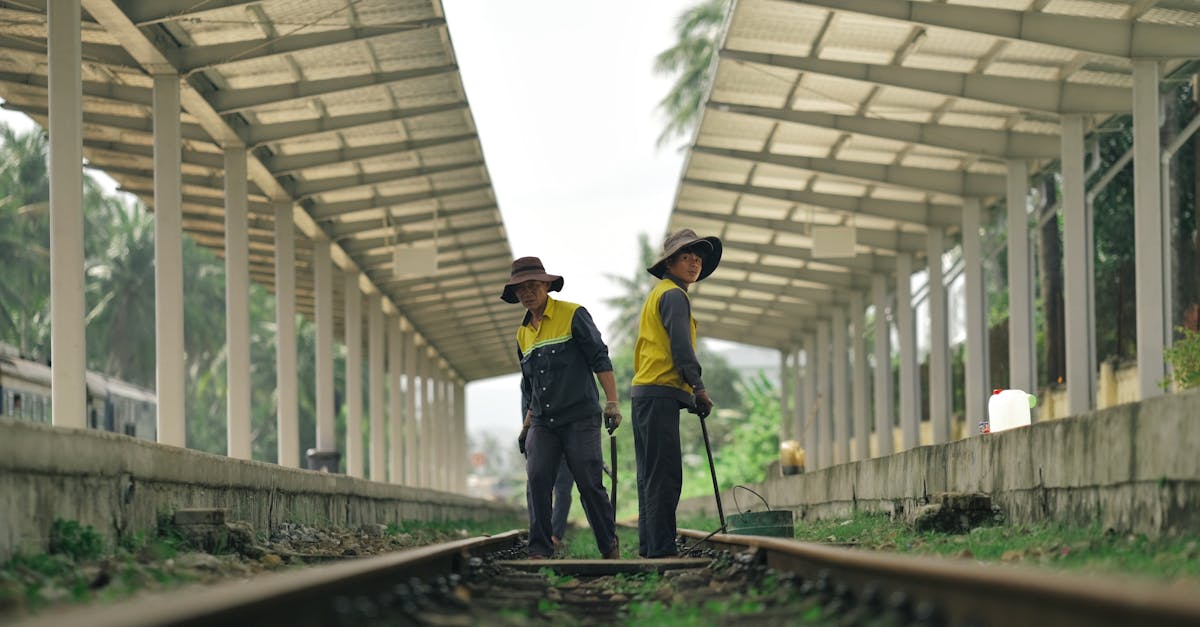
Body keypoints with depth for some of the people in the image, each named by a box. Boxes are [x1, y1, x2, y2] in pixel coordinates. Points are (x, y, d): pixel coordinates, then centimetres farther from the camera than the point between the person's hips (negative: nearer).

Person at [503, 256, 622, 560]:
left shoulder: (573, 315, -1)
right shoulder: (523, 333, 18)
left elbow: (600, 358, -6)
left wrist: (612, 403, -14)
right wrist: (526, 427, 21)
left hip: (580, 419, -5)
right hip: (543, 423, 5)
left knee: (590, 483, -5)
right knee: (537, 481, -10)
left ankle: (610, 547, 8)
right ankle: (540, 551, -7)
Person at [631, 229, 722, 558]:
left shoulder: (656, 295, 25)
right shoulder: (674, 295, -6)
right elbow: (681, 346, -15)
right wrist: (699, 388, -12)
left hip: (644, 392, 10)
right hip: (661, 393, -10)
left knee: (651, 475, 11)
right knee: (665, 475, -12)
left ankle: (649, 546, 12)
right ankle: (662, 549, -15)